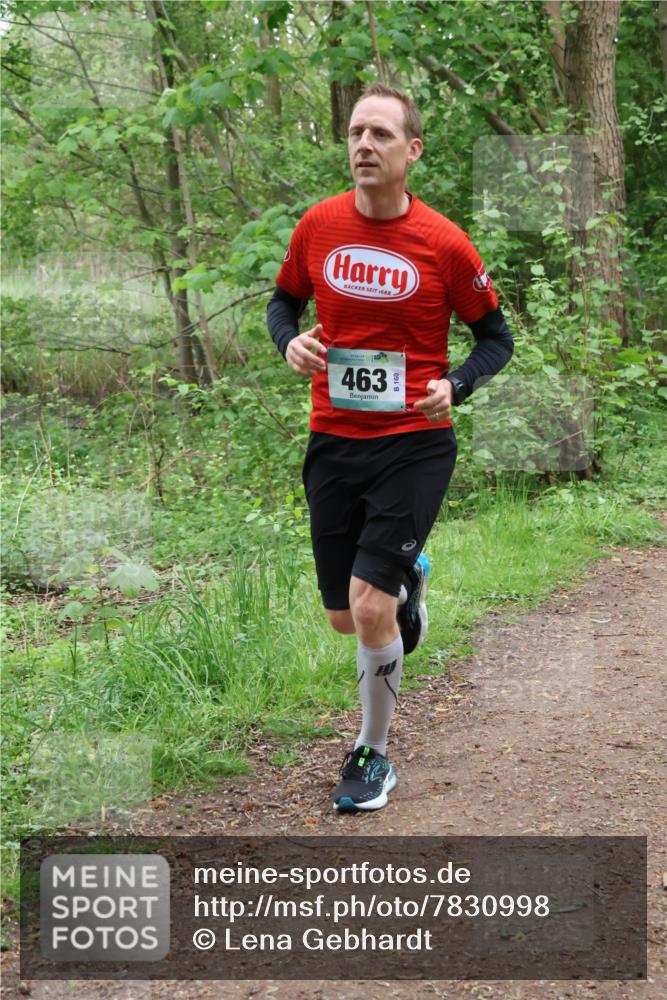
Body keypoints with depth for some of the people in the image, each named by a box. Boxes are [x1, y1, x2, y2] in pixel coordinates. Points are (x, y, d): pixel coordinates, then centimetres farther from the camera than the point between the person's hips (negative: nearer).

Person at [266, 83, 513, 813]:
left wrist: (454, 386, -16)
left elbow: (495, 337, 3)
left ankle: (372, 754, 9)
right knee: (344, 617, 10)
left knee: (369, 607, -14)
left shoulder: (444, 244, -8)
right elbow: (285, 299, 17)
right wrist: (289, 342, -6)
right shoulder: (318, 225, 0)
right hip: (333, 443, 4)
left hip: (414, 444, -4)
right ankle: (408, 584, 47)